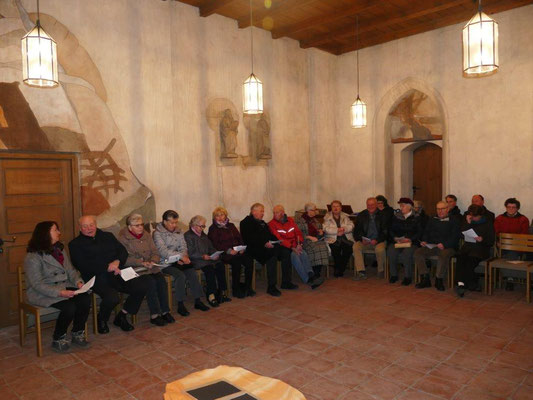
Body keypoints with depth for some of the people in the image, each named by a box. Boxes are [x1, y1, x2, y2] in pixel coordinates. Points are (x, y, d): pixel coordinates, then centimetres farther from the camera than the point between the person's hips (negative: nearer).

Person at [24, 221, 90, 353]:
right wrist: (59, 293, -27)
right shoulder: (33, 257, -12)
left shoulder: (59, 249, 12)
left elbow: (70, 270, 13)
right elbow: (37, 284, -17)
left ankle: (77, 334, -1)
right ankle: (58, 339, -3)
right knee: (69, 306, -30)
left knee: (85, 299, -21)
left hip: (63, 287, 7)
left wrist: (78, 281, -8)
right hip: (41, 293, -6)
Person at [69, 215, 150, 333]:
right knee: (112, 297, -34)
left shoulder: (108, 236, 23)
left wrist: (117, 262, -9)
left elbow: (123, 251, 15)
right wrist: (107, 268, -13)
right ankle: (102, 319, 3)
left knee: (144, 284, -18)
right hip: (98, 278, -5)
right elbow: (82, 266, -6)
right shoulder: (75, 244, 8)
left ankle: (121, 316, 1)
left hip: (117, 274, 5)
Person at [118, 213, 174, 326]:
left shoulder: (146, 235, 14)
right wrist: (141, 262, -24)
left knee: (161, 280, -22)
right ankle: (154, 315, -22)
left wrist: (153, 261, -11)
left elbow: (155, 252, 11)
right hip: (134, 269, -5)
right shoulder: (123, 238, -3)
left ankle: (165, 311, -14)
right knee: (151, 282, -29)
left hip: (150, 267, 5)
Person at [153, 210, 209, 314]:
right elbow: (163, 252, -16)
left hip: (178, 261, 5)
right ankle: (180, 305, -18)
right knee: (180, 275, -28)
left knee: (192, 273, -18)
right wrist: (181, 256, -22)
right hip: (165, 263, -5)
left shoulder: (178, 232, 14)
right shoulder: (158, 233, -5)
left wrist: (183, 257, -13)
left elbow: (183, 247, 9)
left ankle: (198, 301, -9)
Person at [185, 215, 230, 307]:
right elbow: (190, 253, -10)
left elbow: (211, 248, 22)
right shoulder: (188, 236, 0)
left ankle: (222, 293, -20)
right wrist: (202, 256, -22)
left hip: (207, 258, 7)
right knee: (209, 268, -34)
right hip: (196, 261, -7)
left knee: (220, 265, -21)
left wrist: (215, 254, 0)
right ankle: (211, 296, -30)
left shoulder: (203, 234, 24)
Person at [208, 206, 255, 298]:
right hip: (224, 253, -5)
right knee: (236, 262, -32)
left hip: (237, 251, 5)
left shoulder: (230, 226, 22)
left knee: (249, 260, -23)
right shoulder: (213, 229, 6)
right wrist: (229, 251, -17)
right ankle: (235, 290, -19)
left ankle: (248, 287, -14)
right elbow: (215, 245, -5)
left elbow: (239, 237, 17)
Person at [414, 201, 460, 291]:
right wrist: (424, 241, -1)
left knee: (444, 255, -38)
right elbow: (426, 232, 22)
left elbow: (455, 236, -4)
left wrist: (444, 244, -20)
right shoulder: (432, 220, 23)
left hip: (447, 247, -4)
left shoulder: (454, 221, 8)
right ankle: (425, 279, -19)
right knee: (418, 252, -22)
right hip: (431, 246, 4)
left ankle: (439, 280, -22)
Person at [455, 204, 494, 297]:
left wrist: (482, 239, -16)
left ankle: (461, 284, -29)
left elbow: (491, 241, 5)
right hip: (468, 246, 3)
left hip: (481, 248, -2)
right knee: (460, 257, -31)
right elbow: (462, 234, 1)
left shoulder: (487, 223, 5)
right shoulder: (467, 220, 13)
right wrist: (467, 223, -8)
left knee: (471, 259, -33)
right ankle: (473, 285, -30)